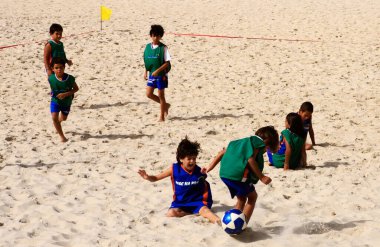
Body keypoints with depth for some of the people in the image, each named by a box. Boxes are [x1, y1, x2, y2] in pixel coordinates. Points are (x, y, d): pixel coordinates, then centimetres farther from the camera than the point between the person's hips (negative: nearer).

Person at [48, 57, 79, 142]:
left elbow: (76, 88, -16)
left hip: (66, 102, 1)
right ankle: (61, 136, -6)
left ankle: (58, 122, 61)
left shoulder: (70, 78, -27)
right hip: (55, 101, -1)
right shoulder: (51, 78, -22)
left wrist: (66, 94, -27)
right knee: (54, 117, -21)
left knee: (63, 118, 23)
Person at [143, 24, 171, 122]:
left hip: (161, 74, -5)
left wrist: (157, 71, -23)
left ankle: (162, 117, 12)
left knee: (161, 95, 1)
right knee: (149, 94, 2)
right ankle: (165, 105, 24)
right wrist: (146, 72, 7)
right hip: (152, 74, 5)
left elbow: (167, 63, -14)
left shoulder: (163, 48, -12)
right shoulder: (148, 47, 4)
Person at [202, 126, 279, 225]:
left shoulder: (244, 141, 27)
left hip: (224, 173, 8)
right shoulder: (259, 142, 3)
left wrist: (209, 167, 24)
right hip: (238, 175, -8)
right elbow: (250, 159, -12)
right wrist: (261, 177, -8)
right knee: (252, 196, 11)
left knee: (241, 199, 24)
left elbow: (222, 153, 23)